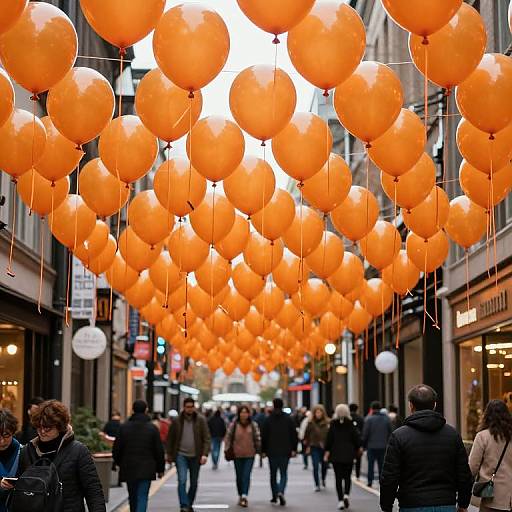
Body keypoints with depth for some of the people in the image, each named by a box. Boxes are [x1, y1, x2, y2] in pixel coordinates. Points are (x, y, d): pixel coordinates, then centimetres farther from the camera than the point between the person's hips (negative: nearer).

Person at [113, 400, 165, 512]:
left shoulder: (124, 427, -1)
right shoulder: (152, 428, -5)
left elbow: (116, 448, 2)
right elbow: (159, 451, -2)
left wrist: (118, 462, 20)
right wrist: (160, 469, 7)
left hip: (128, 469, 2)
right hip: (146, 470, -2)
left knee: (133, 497, 17)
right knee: (142, 498, -4)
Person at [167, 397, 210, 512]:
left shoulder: (201, 420, -2)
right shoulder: (177, 421, 0)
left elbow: (206, 438, -4)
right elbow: (170, 438, 9)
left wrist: (205, 454, -14)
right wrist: (169, 454, 8)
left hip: (195, 456, 1)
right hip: (181, 455, -1)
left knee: (194, 483, 11)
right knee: (182, 480, -14)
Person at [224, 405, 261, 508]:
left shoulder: (253, 425, 2)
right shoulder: (234, 425, -1)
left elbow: (257, 438, 7)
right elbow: (228, 437, 4)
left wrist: (259, 450, 5)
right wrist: (227, 449, -2)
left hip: (250, 454, -1)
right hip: (237, 455, 1)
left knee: (246, 475, -11)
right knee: (239, 476, 10)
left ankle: (244, 496, -15)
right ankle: (240, 496, 23)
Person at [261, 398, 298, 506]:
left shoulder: (268, 419, -2)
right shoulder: (288, 419, 0)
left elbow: (264, 436, 0)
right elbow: (294, 435, -1)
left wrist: (263, 450, 7)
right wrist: (294, 449, 4)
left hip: (272, 451, 0)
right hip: (285, 451, 0)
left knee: (273, 474, 13)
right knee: (284, 474, 5)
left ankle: (275, 495, 15)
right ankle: (281, 492, -18)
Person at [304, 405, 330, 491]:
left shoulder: (327, 423, -5)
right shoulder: (311, 423, -5)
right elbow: (307, 435, 4)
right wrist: (308, 445, 3)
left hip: (325, 447, 1)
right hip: (315, 448, -1)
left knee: (324, 465, 11)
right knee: (316, 467, -6)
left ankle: (323, 479, 40)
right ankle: (317, 485, 3)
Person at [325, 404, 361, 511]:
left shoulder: (333, 424, -3)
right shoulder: (351, 424, -4)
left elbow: (329, 438, -3)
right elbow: (356, 437, -1)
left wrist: (327, 452, 4)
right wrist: (359, 447, 15)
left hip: (336, 454, 0)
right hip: (349, 454, 0)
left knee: (338, 478, 5)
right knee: (347, 476, 11)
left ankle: (340, 500, 1)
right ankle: (346, 495, -11)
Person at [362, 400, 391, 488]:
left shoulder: (369, 419, -10)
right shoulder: (386, 418, 1)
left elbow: (365, 434, -8)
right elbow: (390, 432, 4)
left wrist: (364, 445, 3)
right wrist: (387, 442, 13)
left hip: (371, 446, -3)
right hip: (383, 446, 3)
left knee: (371, 464, 6)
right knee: (382, 465, 9)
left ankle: (370, 482, 7)